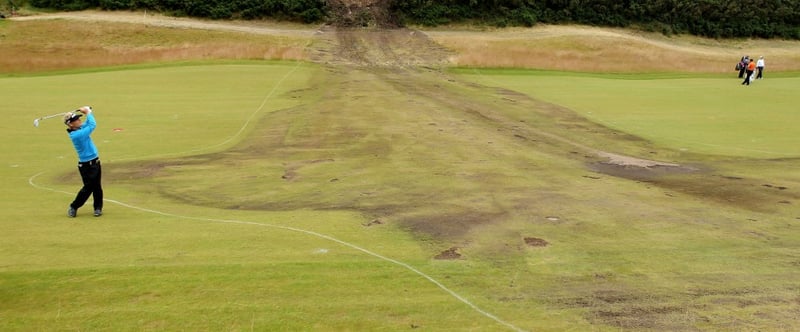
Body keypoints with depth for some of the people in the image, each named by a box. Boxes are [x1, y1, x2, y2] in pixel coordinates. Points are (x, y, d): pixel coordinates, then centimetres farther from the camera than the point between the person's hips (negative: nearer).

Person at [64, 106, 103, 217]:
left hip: (95, 162, 8)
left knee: (97, 187, 11)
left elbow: (88, 123, 18)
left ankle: (98, 207, 22)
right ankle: (73, 207, 17)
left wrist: (87, 112, -1)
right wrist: (88, 113, -9)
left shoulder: (79, 129, 2)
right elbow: (92, 125, -24)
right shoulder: (76, 135, -24)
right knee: (88, 188, -1)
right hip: (86, 165, -8)